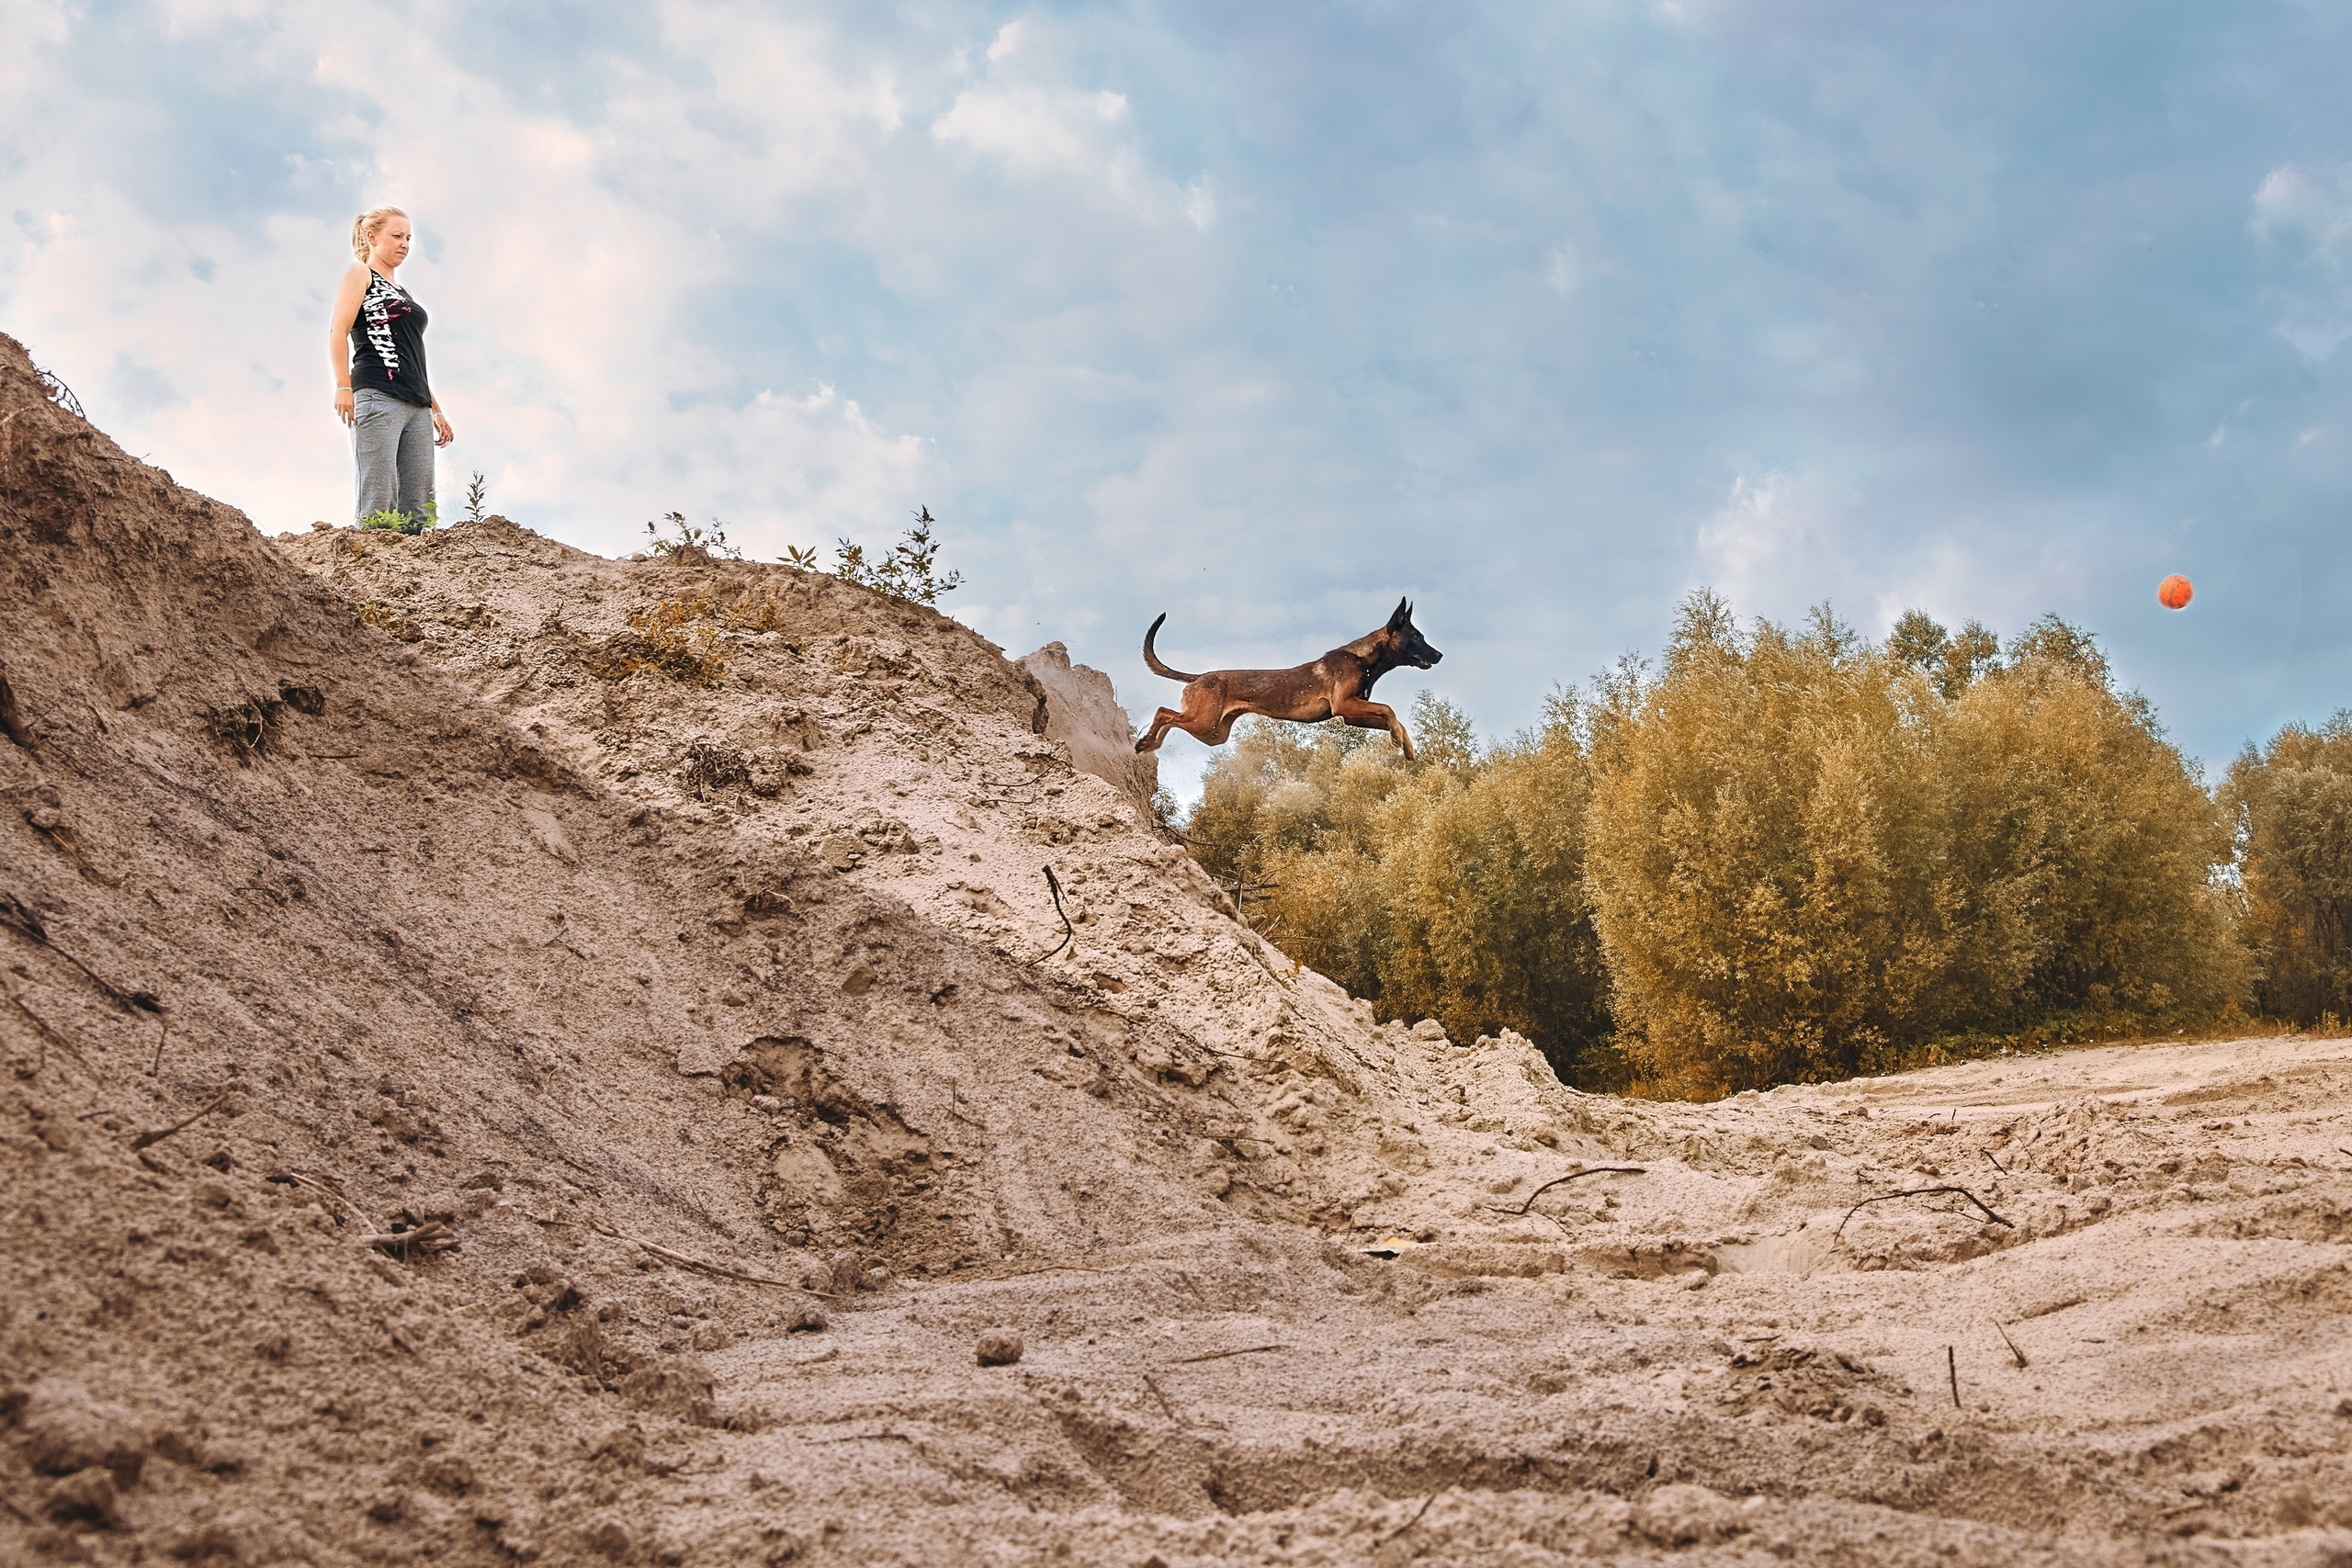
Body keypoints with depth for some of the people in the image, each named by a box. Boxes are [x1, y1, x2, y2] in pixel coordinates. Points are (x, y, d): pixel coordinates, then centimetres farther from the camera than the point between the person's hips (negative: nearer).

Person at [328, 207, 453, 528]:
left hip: (417, 405, 8)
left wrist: (435, 409, 23)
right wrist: (343, 386, -17)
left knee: (419, 508, -3)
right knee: (379, 503, -16)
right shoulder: (360, 274, 7)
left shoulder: (403, 293, 28)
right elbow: (338, 331, -5)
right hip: (378, 395, -8)